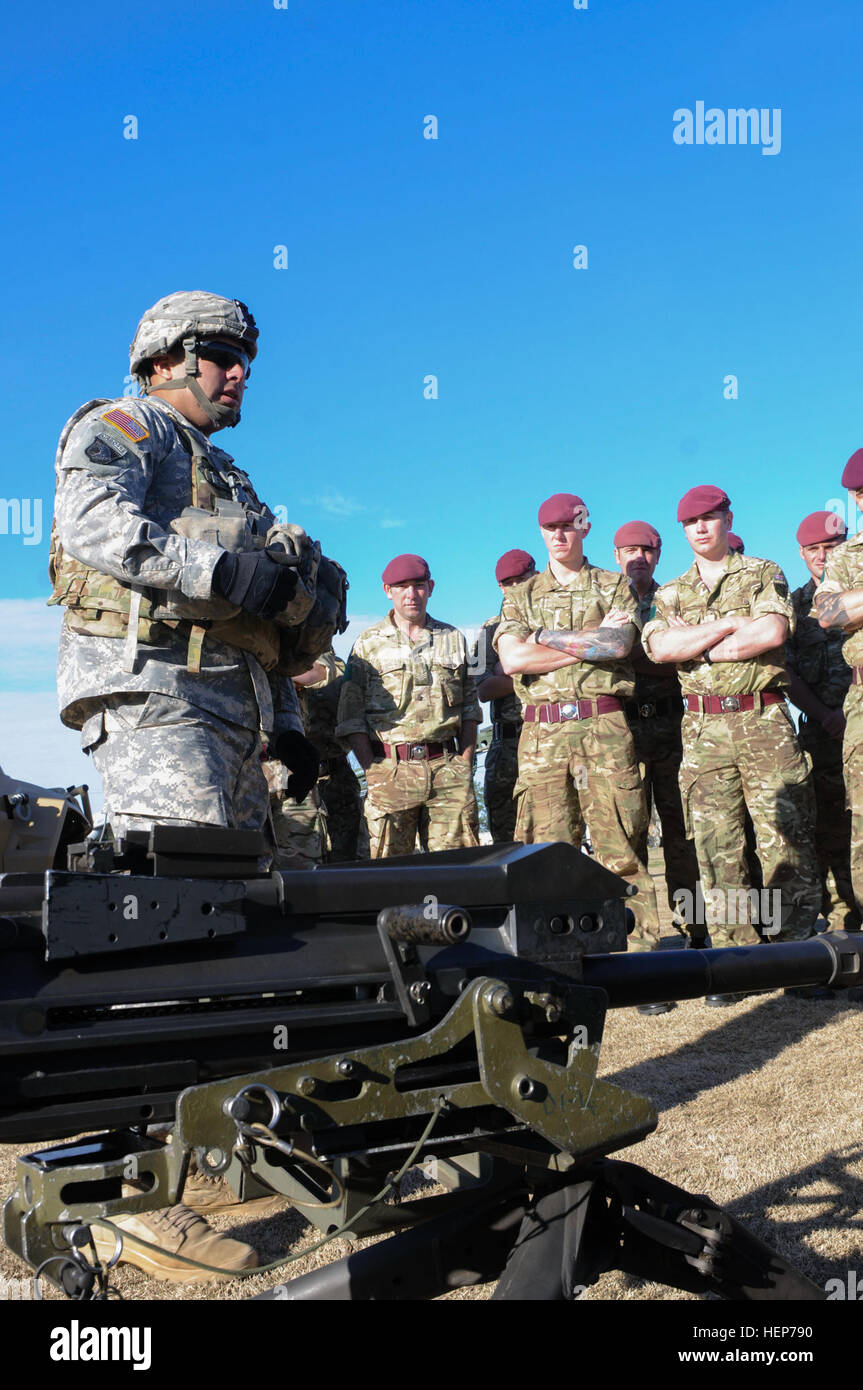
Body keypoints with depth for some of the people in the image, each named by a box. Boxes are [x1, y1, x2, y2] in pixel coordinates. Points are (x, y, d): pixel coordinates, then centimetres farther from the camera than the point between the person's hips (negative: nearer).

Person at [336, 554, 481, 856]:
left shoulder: (453, 639, 16)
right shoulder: (368, 644, 8)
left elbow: (469, 707, 17)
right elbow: (351, 716, 4)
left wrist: (464, 764, 5)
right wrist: (374, 771, -6)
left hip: (446, 765, 2)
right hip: (391, 767, -2)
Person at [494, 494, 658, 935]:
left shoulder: (614, 587, 15)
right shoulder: (520, 596, 18)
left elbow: (619, 644, -5)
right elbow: (513, 659, 0)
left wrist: (547, 637, -1)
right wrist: (592, 643, -1)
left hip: (604, 728, -2)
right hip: (542, 734, 2)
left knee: (620, 850, -5)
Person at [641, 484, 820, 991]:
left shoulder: (763, 574, 10)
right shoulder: (671, 594, 16)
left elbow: (773, 632, -10)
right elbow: (658, 646, -5)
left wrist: (700, 647, -5)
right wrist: (730, 624, -7)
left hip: (765, 721, -2)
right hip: (703, 728, 2)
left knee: (787, 839, -4)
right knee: (718, 849, 0)